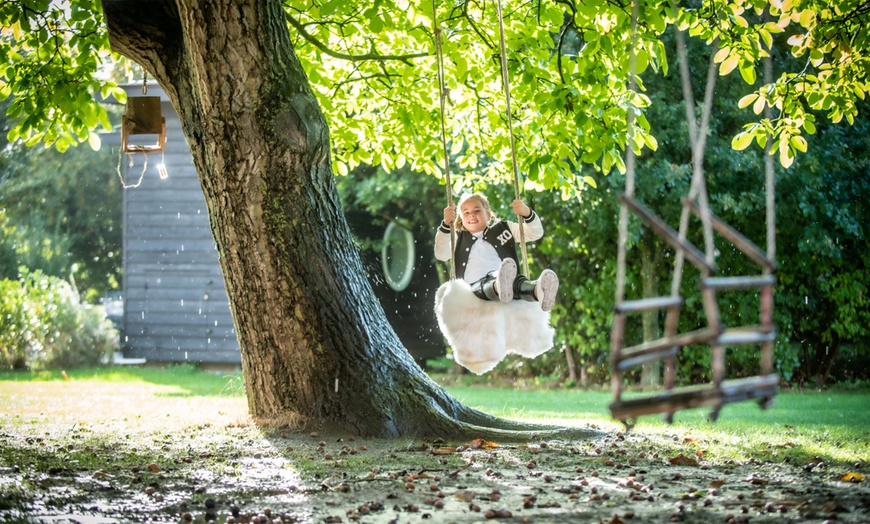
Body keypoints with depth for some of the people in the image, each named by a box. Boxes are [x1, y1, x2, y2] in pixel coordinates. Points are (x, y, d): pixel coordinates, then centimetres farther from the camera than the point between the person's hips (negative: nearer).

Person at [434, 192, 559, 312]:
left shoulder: (502, 229, 27)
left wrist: (527, 213, -1)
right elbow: (441, 255, 7)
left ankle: (538, 291, -71)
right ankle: (500, 287, -76)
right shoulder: (458, 239, 28)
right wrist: (446, 224, -5)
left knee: (516, 281, -38)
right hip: (475, 285, -1)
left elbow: (535, 233, 20)